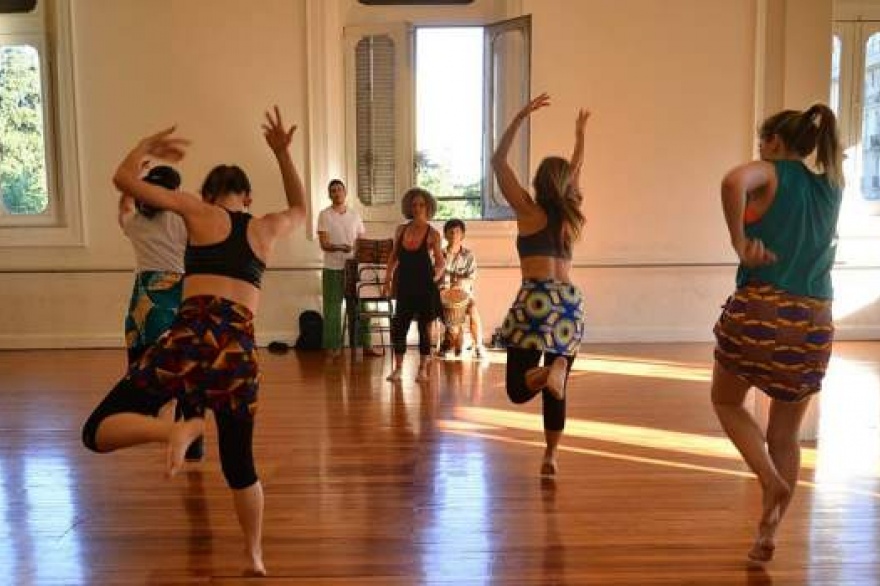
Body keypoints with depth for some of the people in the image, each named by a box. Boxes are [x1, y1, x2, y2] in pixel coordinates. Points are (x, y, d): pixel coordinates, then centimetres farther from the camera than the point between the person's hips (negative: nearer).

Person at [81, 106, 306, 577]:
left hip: (192, 335, -3)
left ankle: (176, 428, -24)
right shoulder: (267, 227, 19)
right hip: (241, 348, 4)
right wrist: (282, 154, 35)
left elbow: (123, 178, 15)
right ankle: (255, 556, 30)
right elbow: (300, 210, 42)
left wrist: (148, 145, 33)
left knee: (97, 431, 5)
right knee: (240, 464, 21)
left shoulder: (200, 212, 12)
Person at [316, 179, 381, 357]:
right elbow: (324, 244, -10)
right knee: (333, 309, 2)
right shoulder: (325, 215, -2)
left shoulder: (355, 215, 9)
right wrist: (340, 247, -29)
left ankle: (366, 345, 11)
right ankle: (334, 346, 11)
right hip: (332, 268, -3)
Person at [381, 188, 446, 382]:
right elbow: (393, 257, 14)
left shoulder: (432, 234, -4)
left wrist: (437, 274, -16)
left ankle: (423, 368, 17)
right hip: (405, 286, 3)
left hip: (425, 287, -3)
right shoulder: (401, 230, 6)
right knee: (399, 326, 0)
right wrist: (387, 280, 9)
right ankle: (398, 367, 13)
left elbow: (440, 262, 0)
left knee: (424, 327, 4)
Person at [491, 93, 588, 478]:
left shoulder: (529, 212, 4)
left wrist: (521, 117, 4)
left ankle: (545, 372, -32)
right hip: (570, 302, 4)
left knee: (519, 388, 0)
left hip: (536, 299, -4)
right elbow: (575, 172, 33)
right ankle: (550, 457, 13)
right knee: (557, 389, 14)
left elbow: (498, 161, 6)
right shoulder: (571, 215, 14)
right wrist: (580, 134, 41)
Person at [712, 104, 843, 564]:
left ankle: (772, 482, 2)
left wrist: (739, 243, -16)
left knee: (726, 401, 20)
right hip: (814, 322, 5)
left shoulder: (770, 172, 0)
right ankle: (768, 535, 19)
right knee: (785, 436, 16)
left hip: (761, 310, -5)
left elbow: (733, 181, -25)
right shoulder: (830, 188, 17)